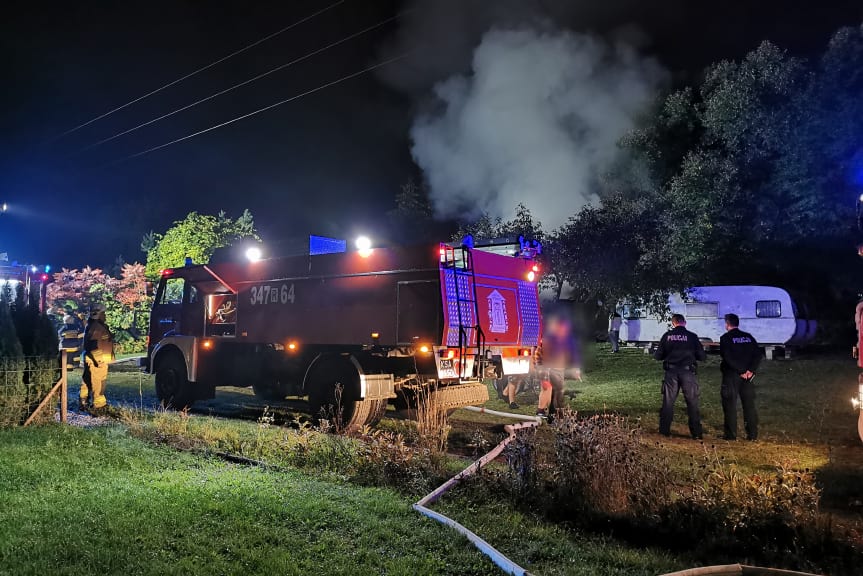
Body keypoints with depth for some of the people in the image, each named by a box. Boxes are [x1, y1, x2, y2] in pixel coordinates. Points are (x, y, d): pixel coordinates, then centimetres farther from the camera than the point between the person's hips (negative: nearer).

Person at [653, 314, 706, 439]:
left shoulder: (667, 336, 2)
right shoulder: (692, 336, -2)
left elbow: (658, 356, 5)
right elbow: (702, 356, 0)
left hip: (671, 372, 1)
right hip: (688, 372, -1)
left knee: (668, 402, 9)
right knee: (692, 403, 5)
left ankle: (664, 430, 11)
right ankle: (696, 432, 5)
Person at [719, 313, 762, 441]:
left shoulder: (725, 338, -6)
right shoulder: (749, 337, 9)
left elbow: (728, 358, -16)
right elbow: (758, 355, 1)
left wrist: (741, 371, -13)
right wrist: (750, 370, -6)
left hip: (731, 375, -4)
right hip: (748, 375, 5)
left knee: (730, 406, 2)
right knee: (749, 405, 10)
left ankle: (731, 434, 3)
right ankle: (753, 434, 11)